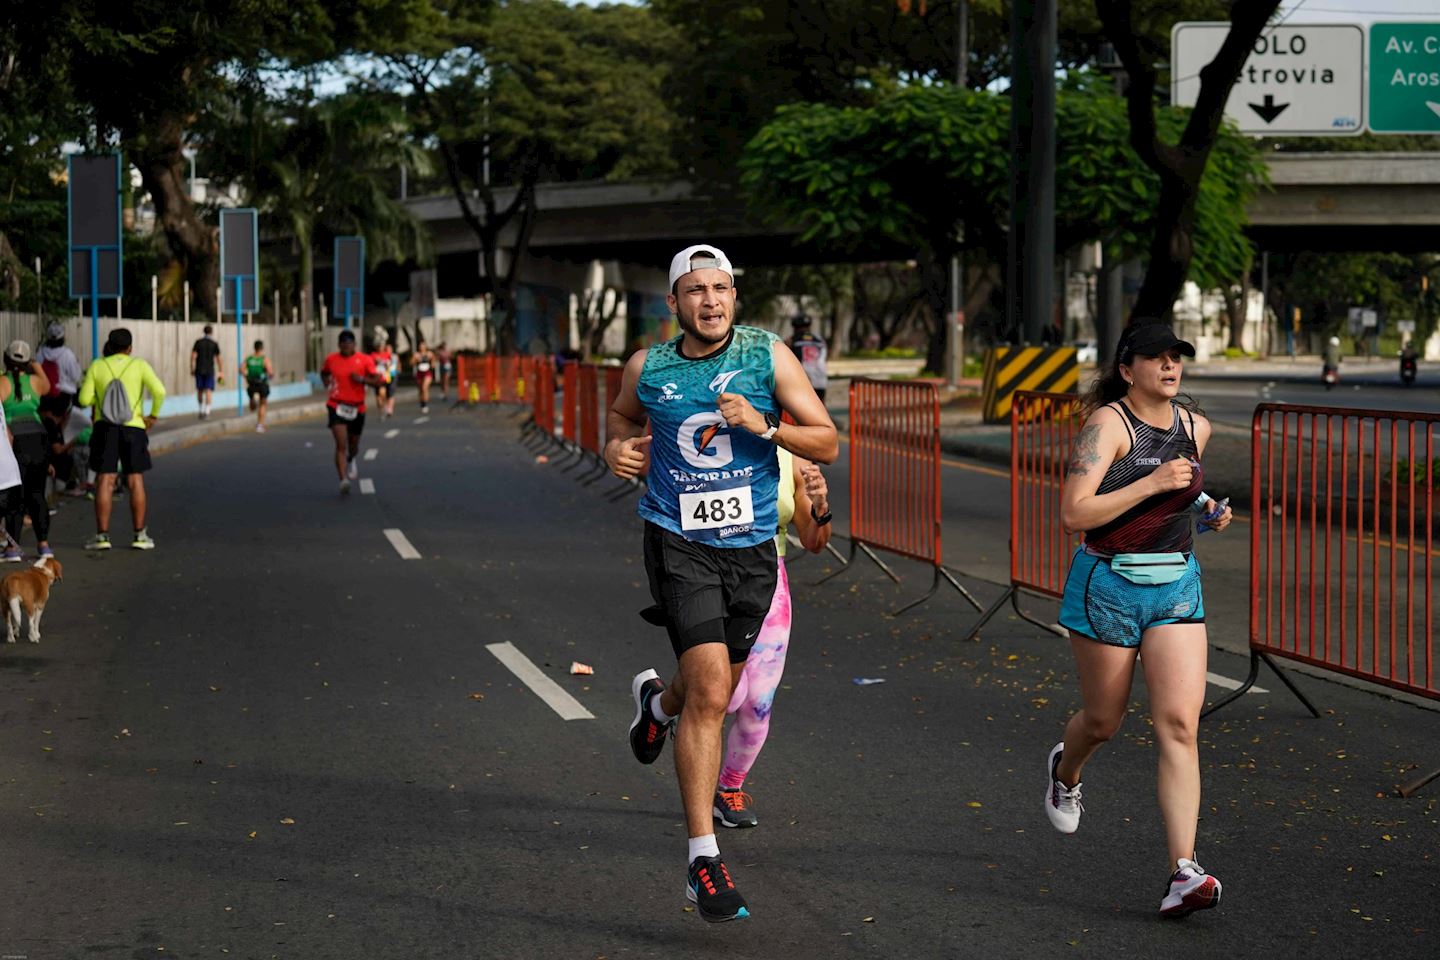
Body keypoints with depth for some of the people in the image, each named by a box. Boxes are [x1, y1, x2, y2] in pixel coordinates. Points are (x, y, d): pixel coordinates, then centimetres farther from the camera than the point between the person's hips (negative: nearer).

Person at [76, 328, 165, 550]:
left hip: (105, 429, 0)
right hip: (133, 429, 0)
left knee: (104, 482, 1)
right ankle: (140, 535, 5)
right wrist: (154, 415, 1)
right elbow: (159, 391, -13)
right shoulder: (139, 365, -1)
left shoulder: (97, 366, 1)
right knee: (136, 482, 6)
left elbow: (84, 399, -2)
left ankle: (102, 535, -2)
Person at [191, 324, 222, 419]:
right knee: (209, 390, -6)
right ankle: (207, 411, -19)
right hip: (210, 370, -2)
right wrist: (220, 371, 11)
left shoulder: (198, 342, 0)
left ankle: (201, 409, 23)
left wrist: (192, 369, 2)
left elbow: (193, 356, -5)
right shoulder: (214, 344, -2)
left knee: (200, 390, 15)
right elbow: (218, 358, 1)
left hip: (199, 370, 2)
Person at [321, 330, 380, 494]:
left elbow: (378, 381, -6)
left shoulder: (365, 360, -3)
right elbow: (324, 372, 23)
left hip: (357, 408, 1)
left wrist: (362, 379, -21)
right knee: (341, 445, -17)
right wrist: (327, 381, 4)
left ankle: (350, 460, 54)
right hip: (337, 407, -1)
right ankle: (343, 480, -23)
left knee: (354, 446, 18)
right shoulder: (331, 359, 1)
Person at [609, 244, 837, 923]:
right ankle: (703, 858, -13)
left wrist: (764, 425, -17)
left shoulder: (769, 356, -2)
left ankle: (656, 701, 56)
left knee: (715, 693, 17)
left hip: (751, 547, 3)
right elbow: (623, 414, 24)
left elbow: (827, 444, -1)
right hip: (680, 543, -2)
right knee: (710, 693, -18)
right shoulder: (646, 368, 1)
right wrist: (617, 447, 2)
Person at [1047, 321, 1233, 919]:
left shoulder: (1195, 427, 6)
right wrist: (1151, 484, -26)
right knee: (1103, 721, 13)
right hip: (1108, 586, -4)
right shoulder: (1107, 424, -14)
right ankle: (1065, 772, 51)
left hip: (1177, 588, 4)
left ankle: (1183, 873, -15)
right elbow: (1073, 514, -22)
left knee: (1179, 725, -11)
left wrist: (1208, 512, 8)